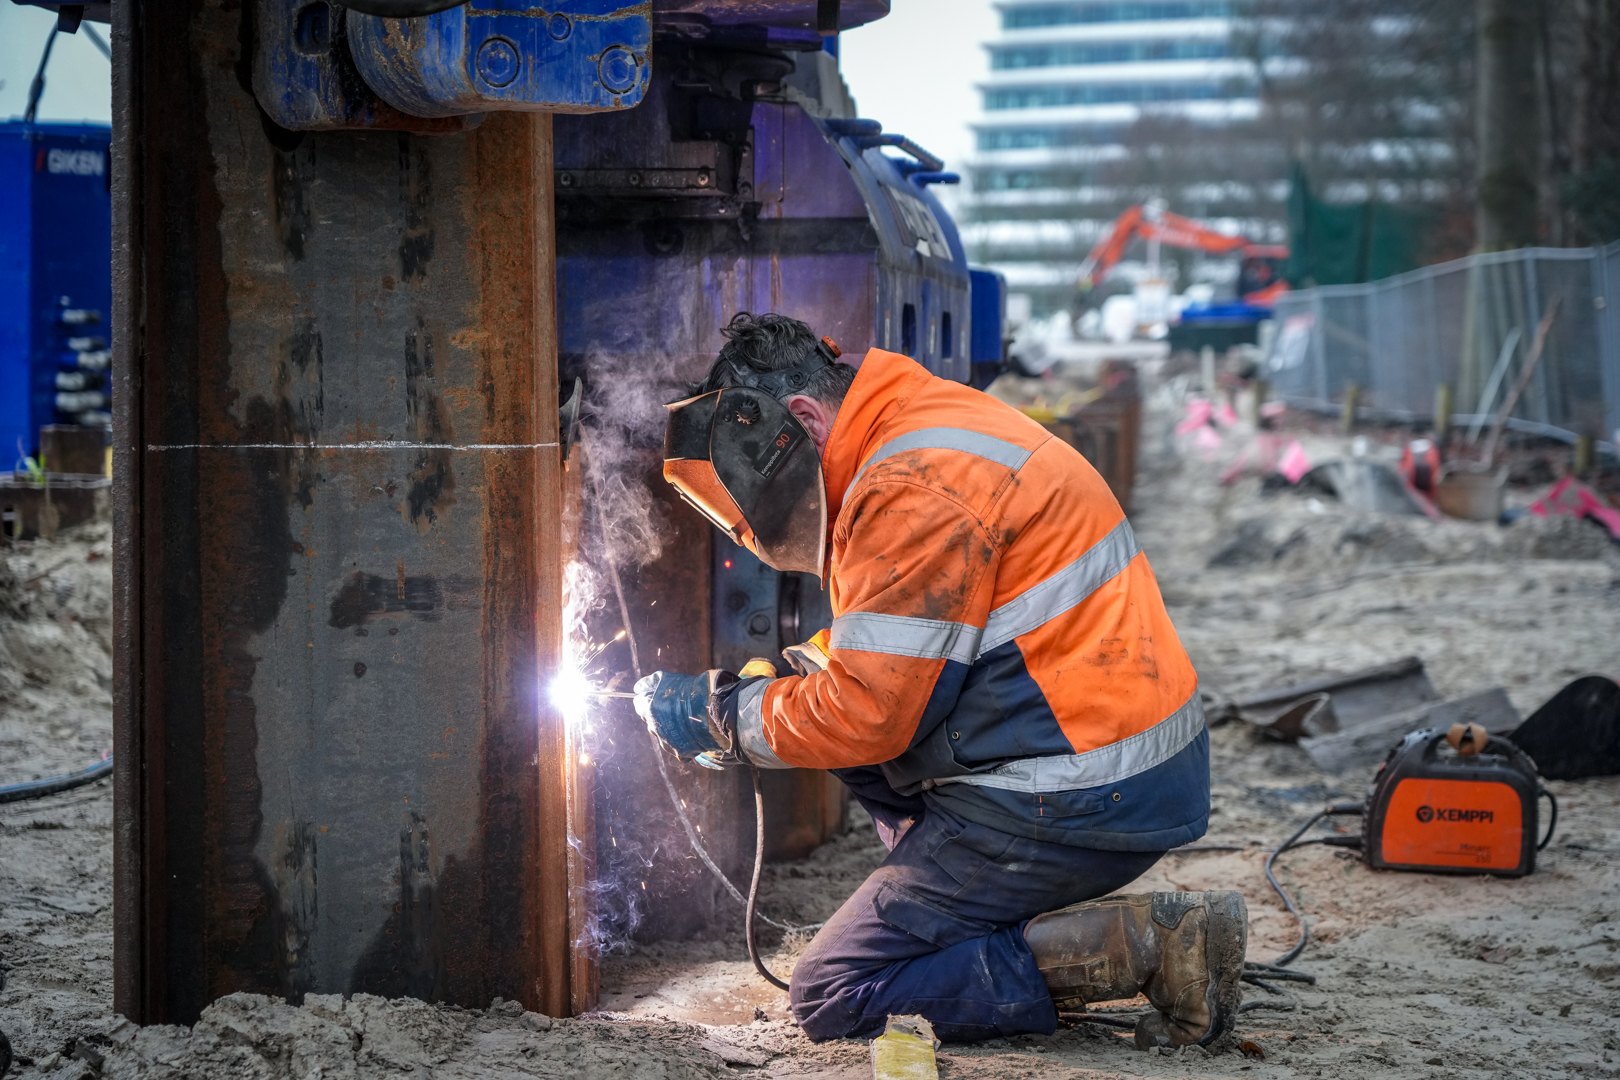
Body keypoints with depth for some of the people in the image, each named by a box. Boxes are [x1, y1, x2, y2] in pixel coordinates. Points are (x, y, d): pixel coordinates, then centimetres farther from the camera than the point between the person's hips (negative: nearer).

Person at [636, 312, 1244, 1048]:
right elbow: (890, 661, 23)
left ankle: (1144, 946, -10)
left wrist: (721, 713, -4)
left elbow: (866, 716, -19)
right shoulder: (932, 423, 14)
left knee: (833, 999, -3)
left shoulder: (917, 489, -18)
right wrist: (765, 684, 11)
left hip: (1078, 805, -10)